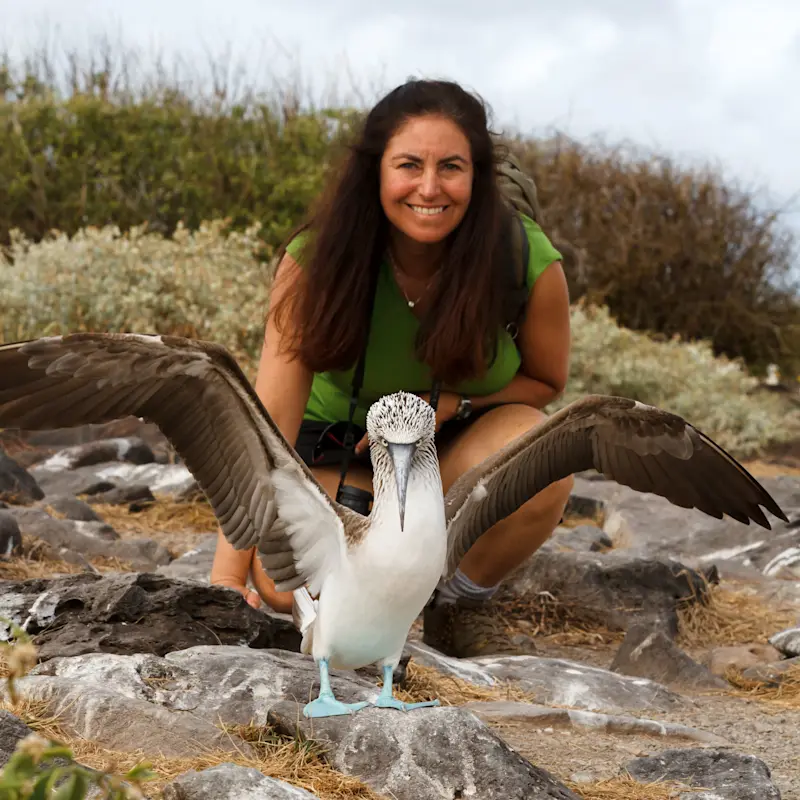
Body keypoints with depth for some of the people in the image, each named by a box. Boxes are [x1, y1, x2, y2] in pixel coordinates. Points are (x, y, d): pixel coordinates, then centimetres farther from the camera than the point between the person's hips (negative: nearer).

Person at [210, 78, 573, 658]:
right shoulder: (315, 264, -23)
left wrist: (443, 404, -21)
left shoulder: (530, 265, -23)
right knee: (284, 580, -29)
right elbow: (269, 425, -26)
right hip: (341, 450, 0)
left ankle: (465, 608, -4)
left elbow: (546, 380, -2)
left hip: (464, 442, 0)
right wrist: (226, 580, -33)